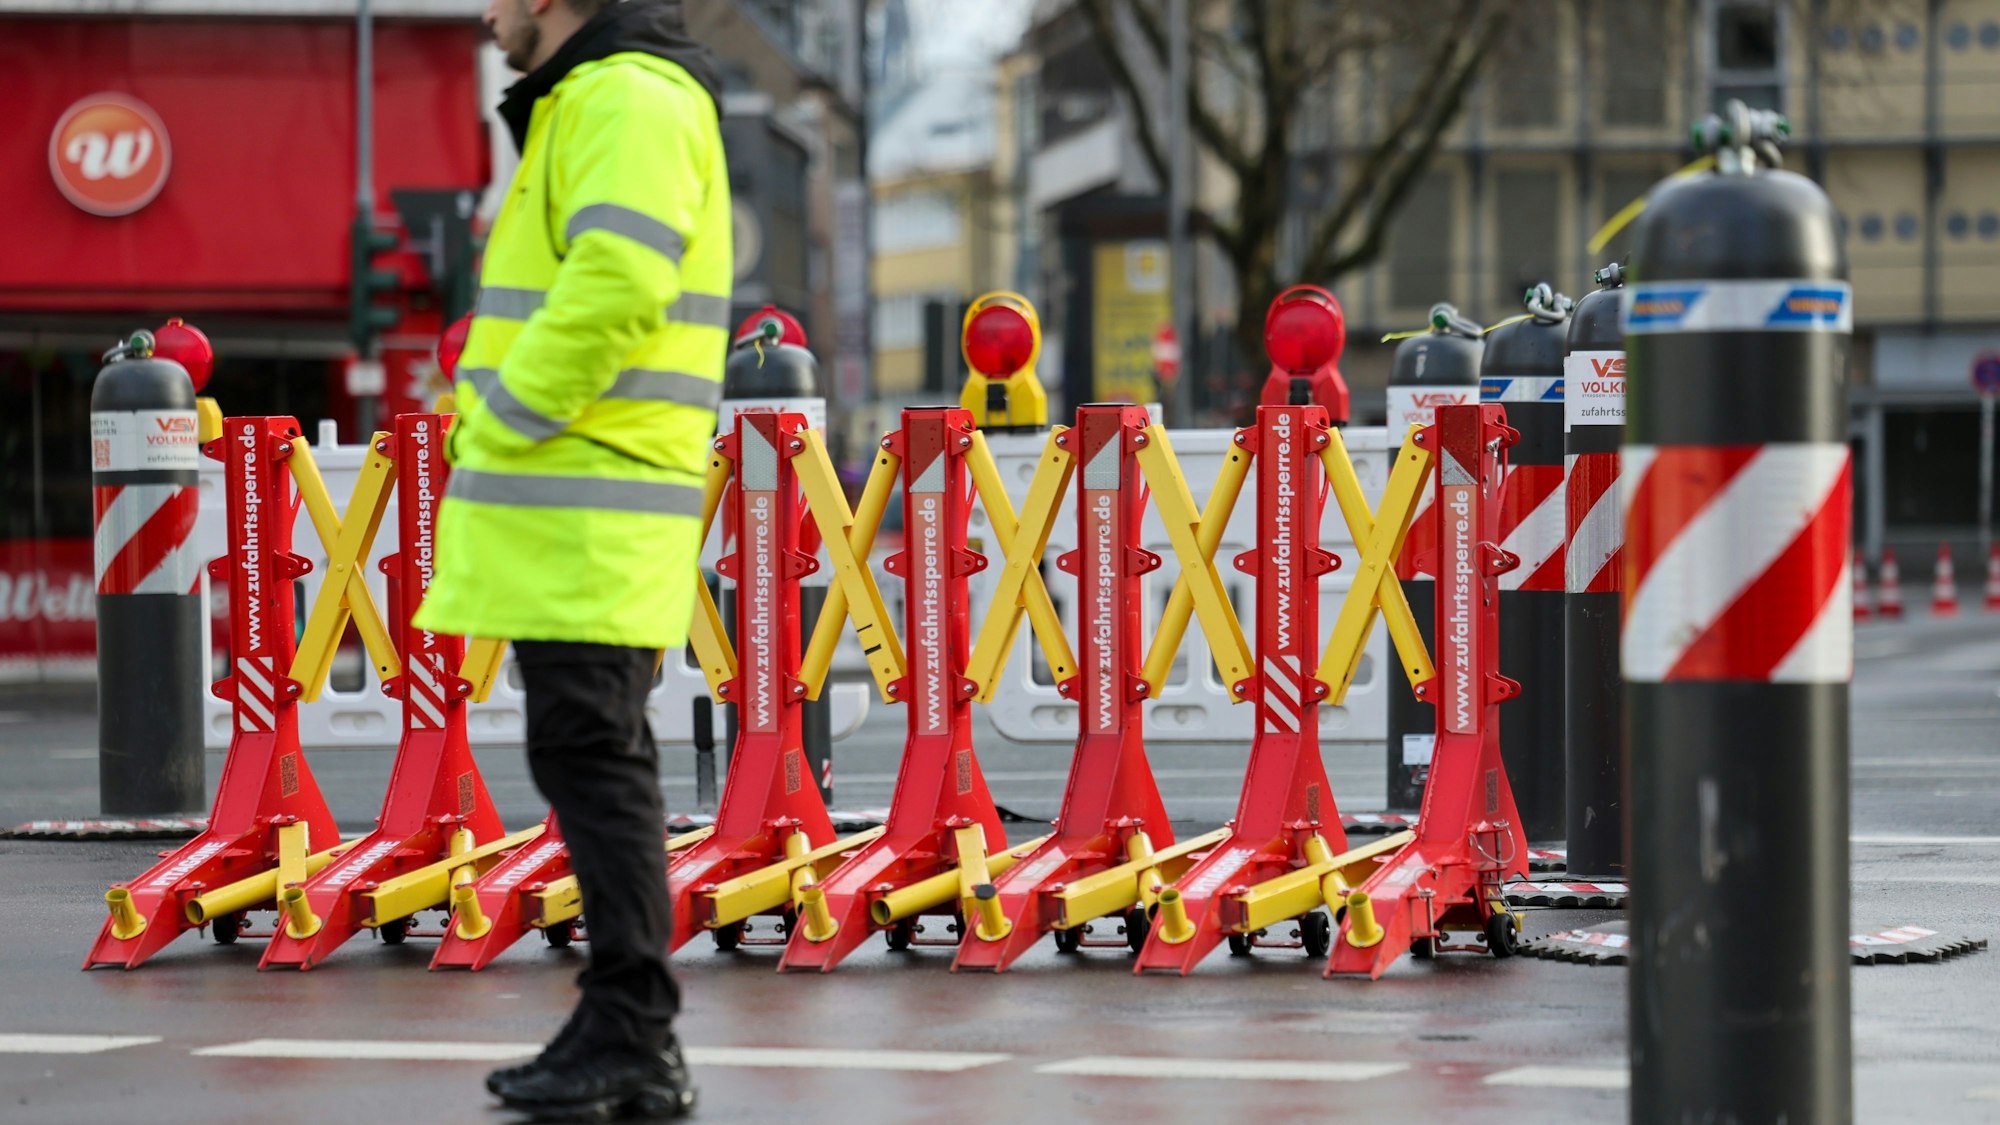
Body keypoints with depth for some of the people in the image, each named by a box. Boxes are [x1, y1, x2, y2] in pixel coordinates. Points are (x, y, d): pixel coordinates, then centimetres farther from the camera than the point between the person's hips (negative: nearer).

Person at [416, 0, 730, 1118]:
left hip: (584, 514, -11)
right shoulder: (589, 103, 21)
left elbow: (618, 279, -27)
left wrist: (503, 424, -18)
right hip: (578, 518, 11)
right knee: (599, 761, 12)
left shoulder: (627, 100, -13)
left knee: (591, 758, -10)